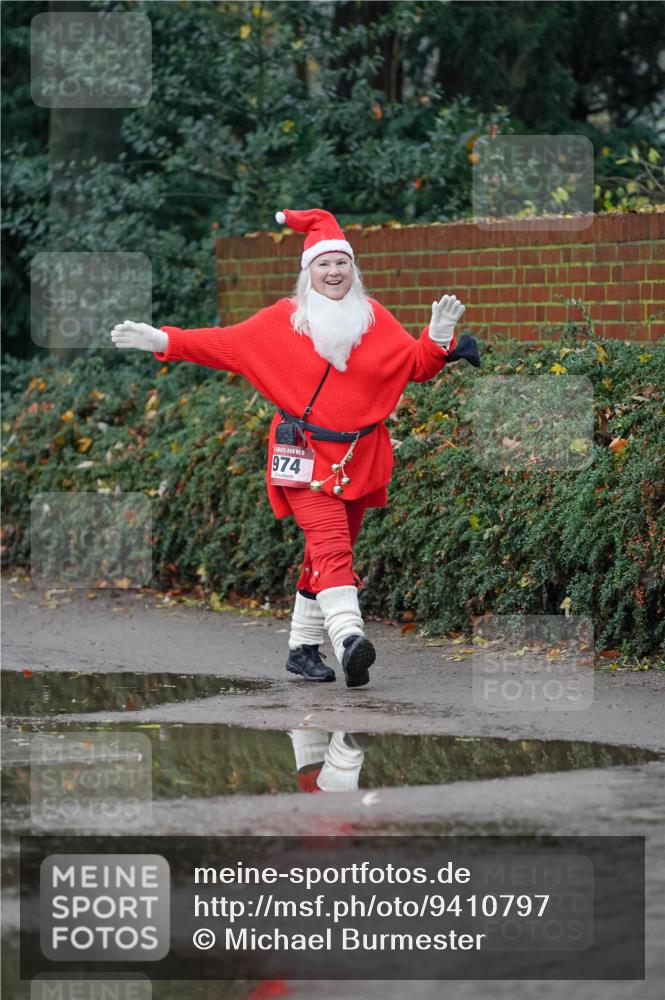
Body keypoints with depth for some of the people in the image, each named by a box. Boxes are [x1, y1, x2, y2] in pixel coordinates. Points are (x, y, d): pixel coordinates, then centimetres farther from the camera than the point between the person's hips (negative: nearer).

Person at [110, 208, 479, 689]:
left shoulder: (375, 318, 8)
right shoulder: (284, 320, 2)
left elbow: (416, 366, 6)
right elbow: (225, 344, 5)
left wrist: (439, 337, -14)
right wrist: (162, 341, -1)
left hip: (360, 459, 4)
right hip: (305, 456, -4)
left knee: (332, 552, 8)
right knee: (331, 543, -21)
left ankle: (304, 648, 18)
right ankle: (349, 636, -38)